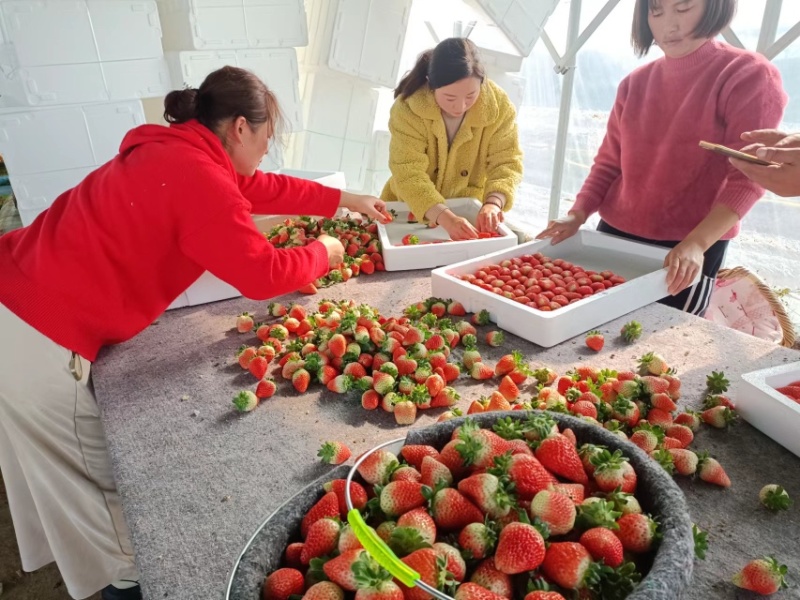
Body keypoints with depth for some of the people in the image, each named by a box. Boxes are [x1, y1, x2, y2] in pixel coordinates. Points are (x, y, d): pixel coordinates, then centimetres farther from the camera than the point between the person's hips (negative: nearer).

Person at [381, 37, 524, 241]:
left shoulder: (498, 104, -16)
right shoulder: (408, 108, -22)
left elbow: (506, 162, -14)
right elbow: (408, 173, -28)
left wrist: (493, 203, -35)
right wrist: (444, 217, -43)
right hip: (410, 209, -2)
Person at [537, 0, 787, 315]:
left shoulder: (749, 76, -7)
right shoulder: (635, 83, 8)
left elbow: (747, 177, -12)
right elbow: (609, 162, 10)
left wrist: (697, 243, -25)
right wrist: (577, 215, -5)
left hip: (689, 251, -4)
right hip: (614, 235, 5)